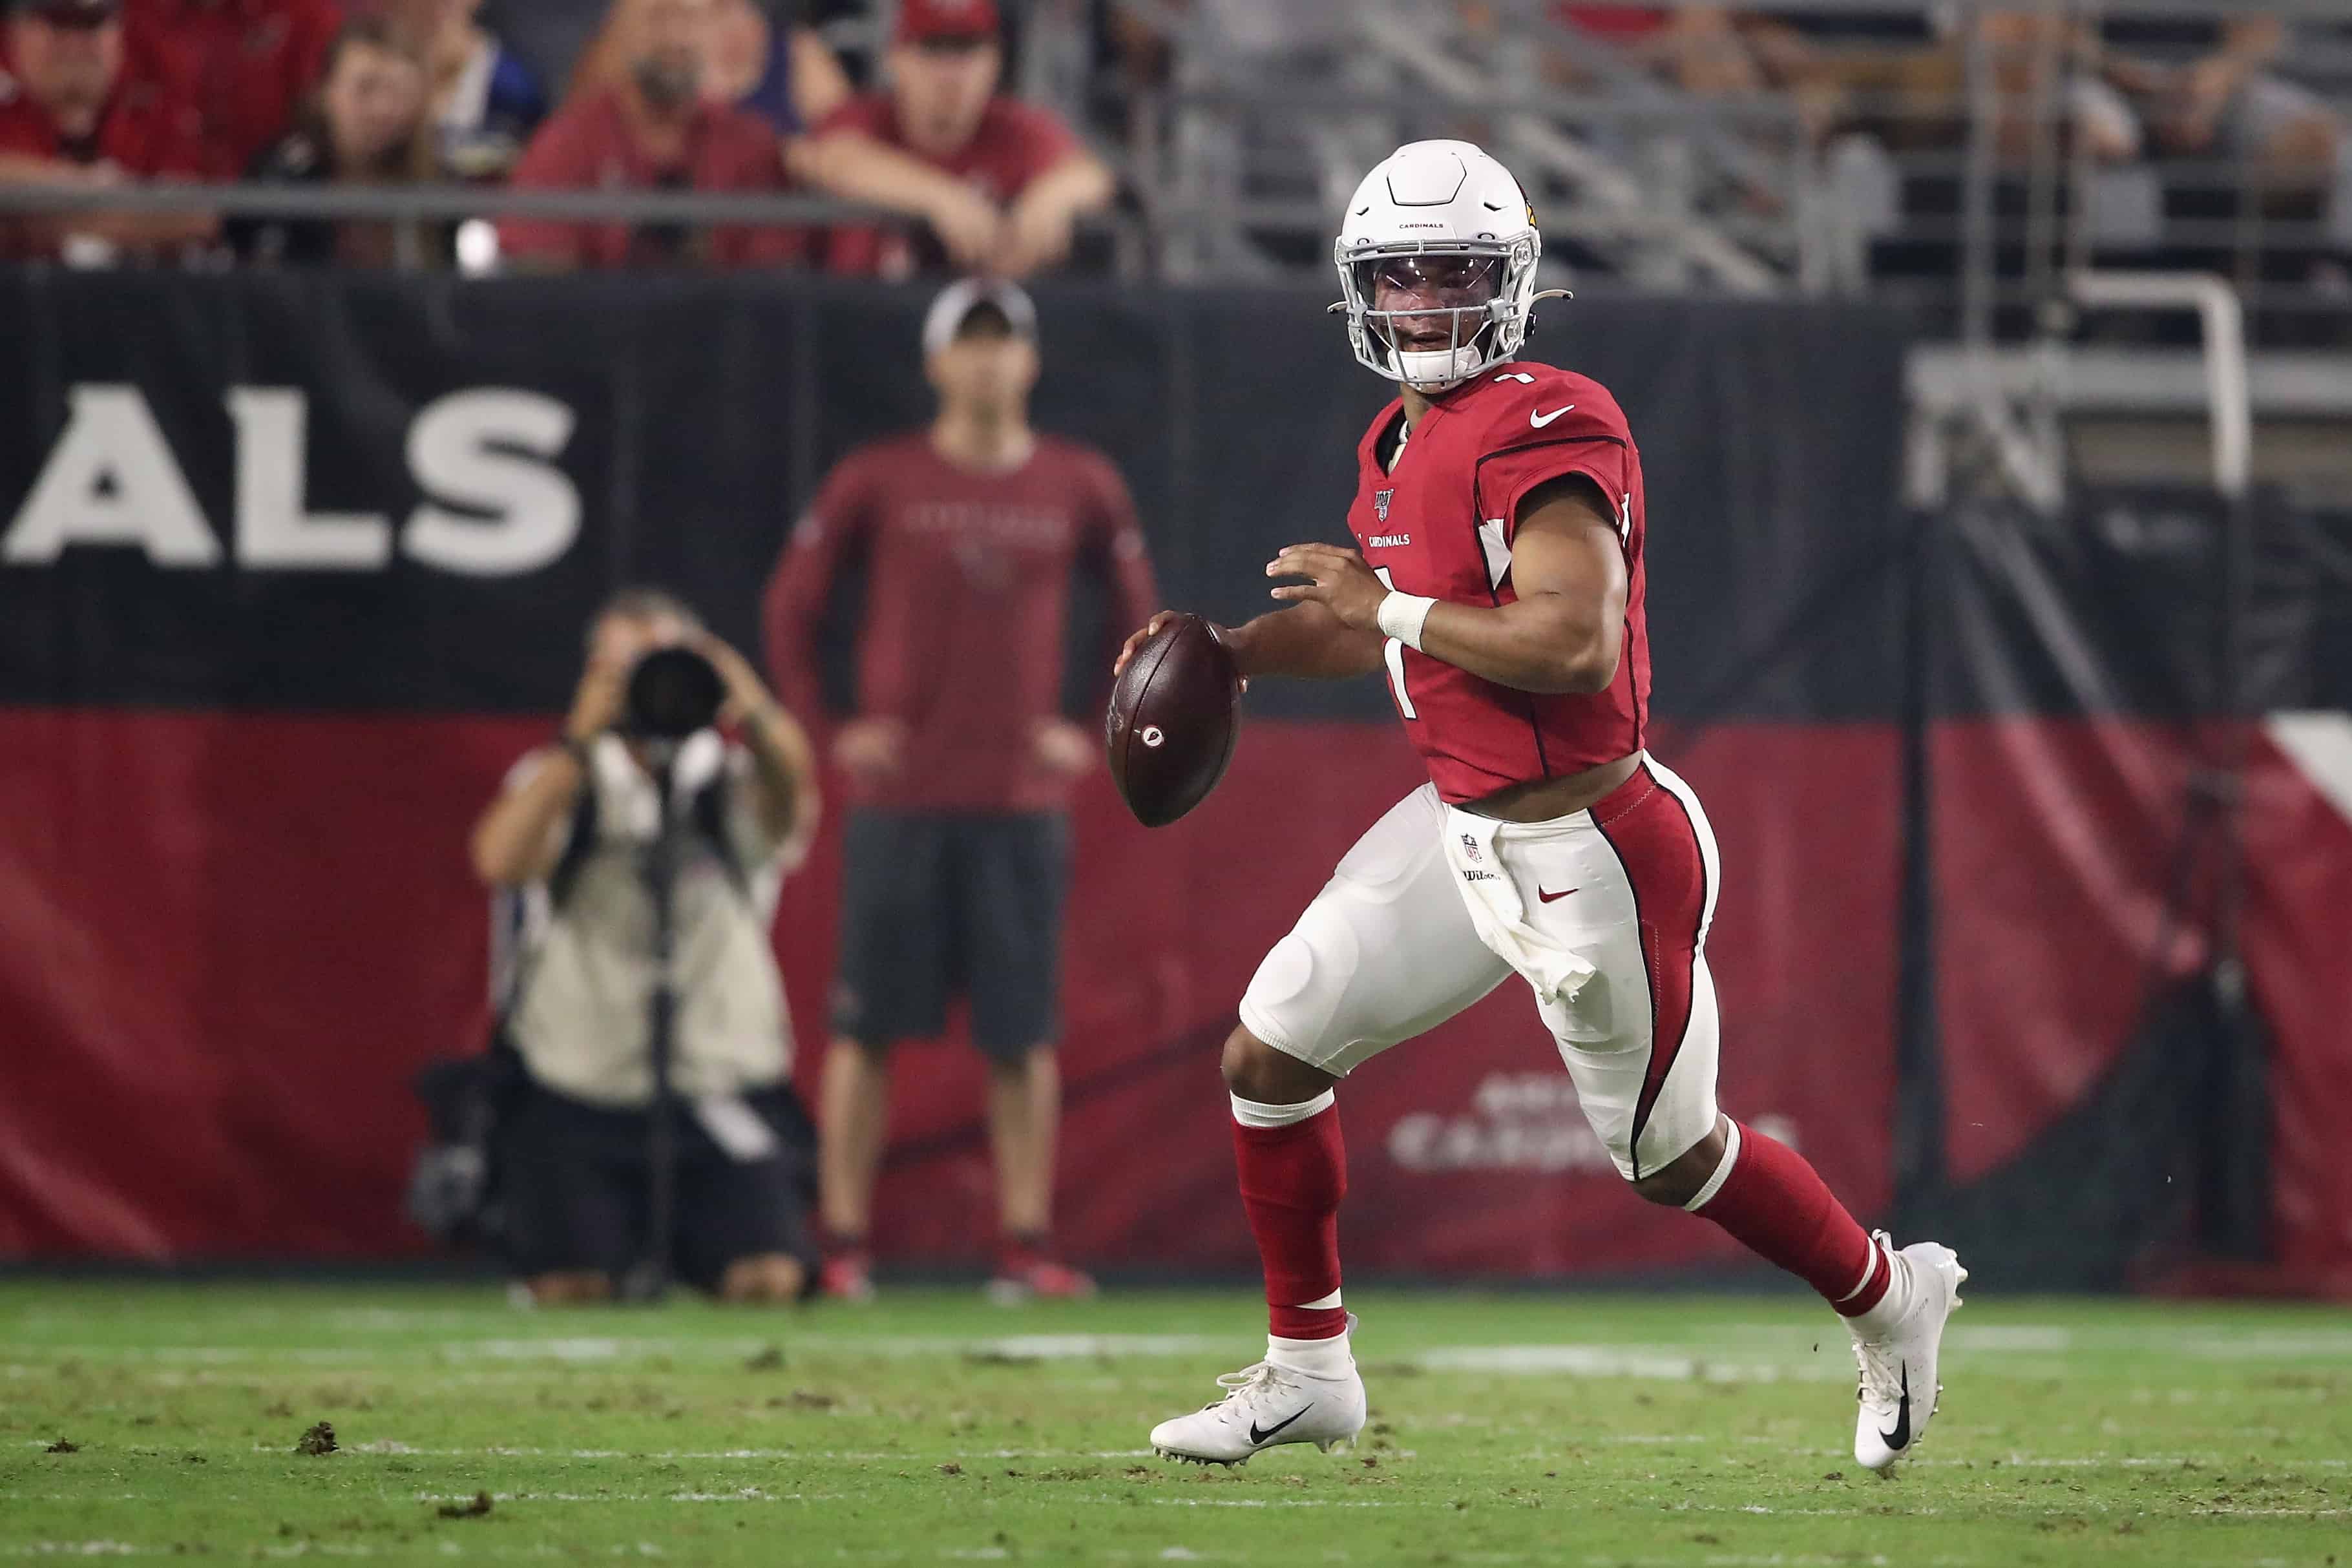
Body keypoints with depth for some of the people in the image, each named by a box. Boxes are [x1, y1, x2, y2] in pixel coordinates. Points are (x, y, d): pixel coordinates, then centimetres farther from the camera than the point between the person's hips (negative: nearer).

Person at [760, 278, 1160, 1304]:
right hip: (898, 797, -1)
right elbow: (791, 605, 7)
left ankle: (1028, 1246, 5)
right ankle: (844, 1247, 2)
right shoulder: (876, 482, 0)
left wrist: (1096, 734, 8)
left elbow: (1140, 616, 16)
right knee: (867, 1028, -1)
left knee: (1023, 1035, 1)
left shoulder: (1081, 488, 6)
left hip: (1023, 803, 1)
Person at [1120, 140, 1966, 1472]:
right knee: (1270, 1057, 6)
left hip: (1587, 851, -9)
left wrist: (1391, 609, -23)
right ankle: (1308, 1368, 21)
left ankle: (1891, 1300, 33)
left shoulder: (1546, 432, -22)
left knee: (1666, 1152, 8)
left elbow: (1577, 643, -33)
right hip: (1464, 829, 9)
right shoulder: (1404, 444, 8)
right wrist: (1227, 654, 13)